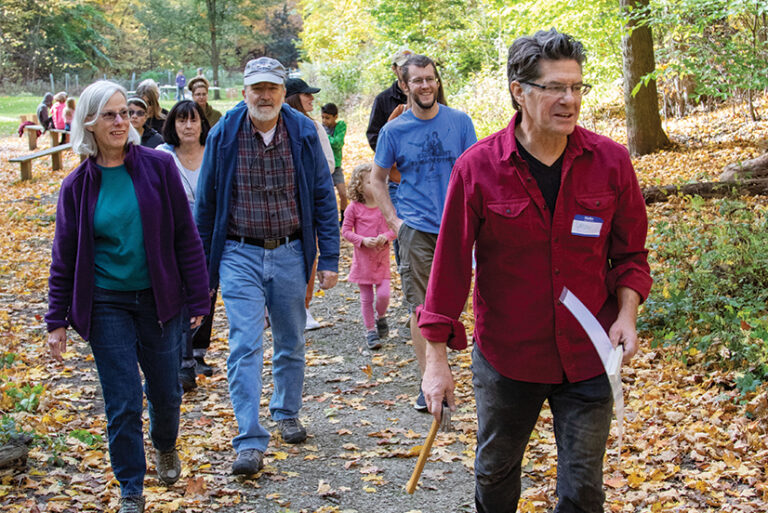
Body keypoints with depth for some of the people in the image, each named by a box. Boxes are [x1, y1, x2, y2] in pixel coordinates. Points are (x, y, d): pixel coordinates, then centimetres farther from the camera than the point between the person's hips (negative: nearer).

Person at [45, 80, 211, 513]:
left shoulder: (158, 167, -5)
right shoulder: (78, 186, -3)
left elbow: (185, 235, -2)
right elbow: (64, 258, 4)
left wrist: (199, 296, -2)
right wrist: (57, 320, 3)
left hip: (160, 299, 0)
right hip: (106, 305, 0)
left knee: (165, 391, 13)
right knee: (123, 404, 1)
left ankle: (166, 445, 47)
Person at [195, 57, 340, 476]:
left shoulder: (303, 133, -2)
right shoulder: (223, 135, -4)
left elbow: (323, 197, 3)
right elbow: (206, 202, 3)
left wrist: (329, 259, 0)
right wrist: (202, 265, 4)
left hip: (290, 254, 2)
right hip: (240, 255, -2)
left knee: (290, 342, 15)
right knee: (245, 347, -8)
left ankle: (287, 414, 36)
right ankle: (250, 441, -5)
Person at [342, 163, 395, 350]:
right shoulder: (354, 208, -7)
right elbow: (346, 231, -4)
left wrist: (386, 236, -16)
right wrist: (363, 240, -17)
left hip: (382, 258, 1)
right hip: (363, 259, -1)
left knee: (384, 294, -7)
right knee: (366, 298, 5)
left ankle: (381, 317, 24)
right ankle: (370, 330, 18)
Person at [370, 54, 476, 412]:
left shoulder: (459, 122, 3)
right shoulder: (394, 130, 1)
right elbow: (376, 180, 11)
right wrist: (394, 221, 1)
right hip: (416, 230, -1)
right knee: (421, 306, -3)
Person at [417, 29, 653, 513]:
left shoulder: (610, 161, -6)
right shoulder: (478, 168, -11)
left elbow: (630, 252, 6)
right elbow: (451, 264, -6)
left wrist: (627, 313, -11)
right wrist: (437, 357, -5)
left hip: (587, 359, 1)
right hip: (506, 357, -1)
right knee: (495, 473, 18)